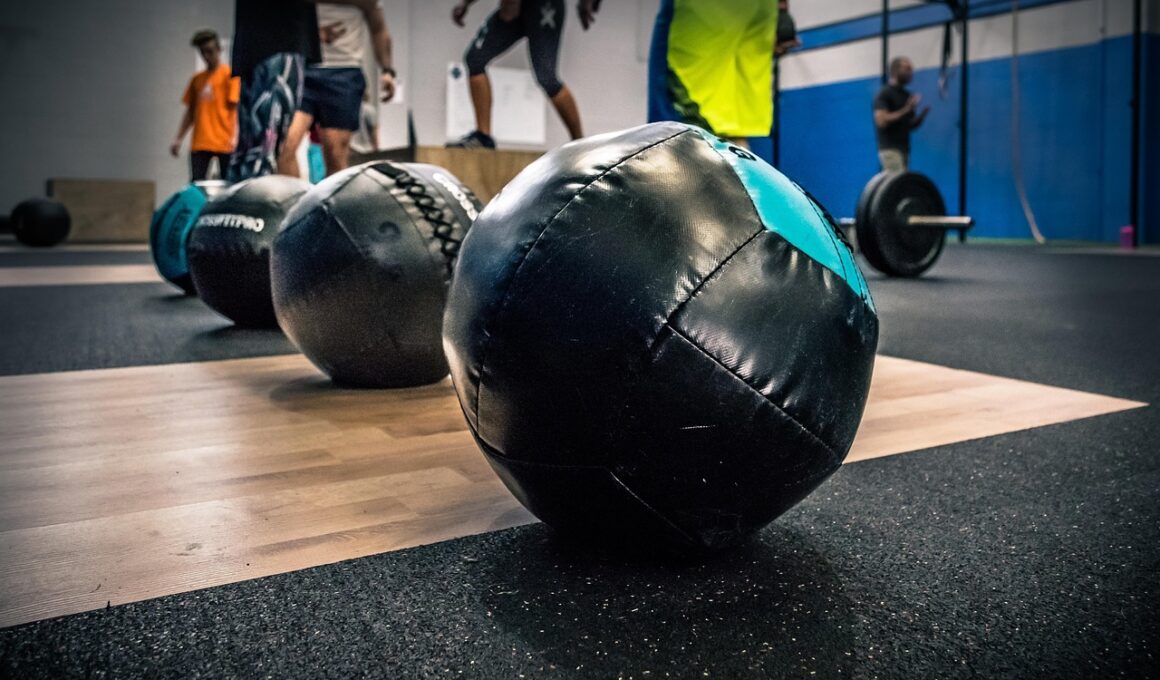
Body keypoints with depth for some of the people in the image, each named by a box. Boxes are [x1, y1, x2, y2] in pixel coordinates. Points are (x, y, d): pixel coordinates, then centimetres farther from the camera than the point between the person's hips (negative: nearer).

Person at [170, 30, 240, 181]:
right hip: (199, 143, 5)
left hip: (224, 142, -4)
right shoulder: (197, 79, 17)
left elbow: (235, 107, -6)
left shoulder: (230, 75, 2)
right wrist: (178, 138, 13)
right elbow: (190, 111, 20)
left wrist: (234, 137, -19)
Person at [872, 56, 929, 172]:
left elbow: (912, 125, 18)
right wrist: (905, 110, -20)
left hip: (904, 148, 9)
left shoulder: (907, 95, 16)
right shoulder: (884, 94, -7)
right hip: (890, 149, -9)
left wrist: (925, 111, 0)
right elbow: (881, 120, -20)